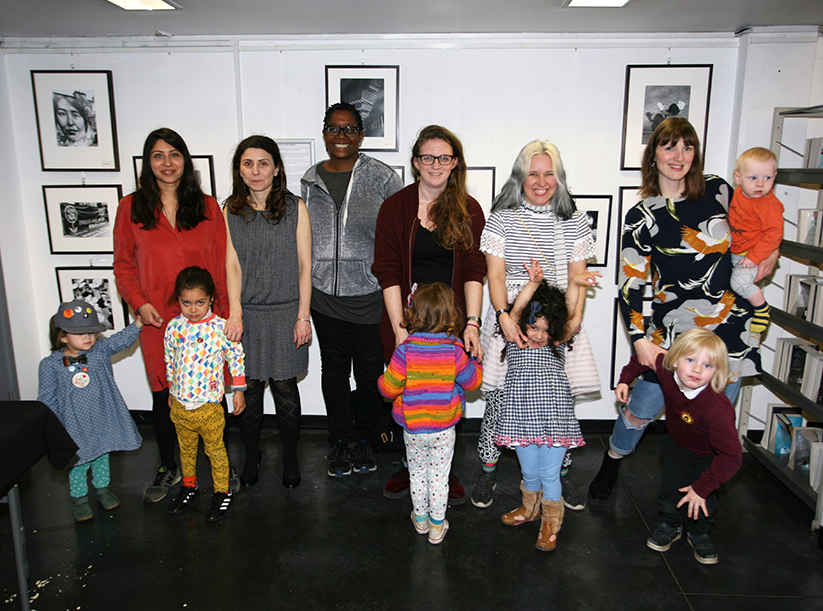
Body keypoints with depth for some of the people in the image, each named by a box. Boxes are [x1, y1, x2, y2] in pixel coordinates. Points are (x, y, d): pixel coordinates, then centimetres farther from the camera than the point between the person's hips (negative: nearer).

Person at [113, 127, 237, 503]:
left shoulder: (208, 207, 4)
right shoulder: (131, 207, 4)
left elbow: (222, 265, 4)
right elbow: (124, 264, 8)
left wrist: (226, 312, -1)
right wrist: (139, 302, -6)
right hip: (157, 320, 0)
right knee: (163, 395, 9)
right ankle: (168, 468, 30)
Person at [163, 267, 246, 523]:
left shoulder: (220, 327, -14)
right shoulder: (174, 327, -3)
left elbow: (236, 358, -5)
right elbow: (170, 362, 10)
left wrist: (238, 391, -3)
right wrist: (171, 391, 17)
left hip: (209, 405, -4)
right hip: (179, 404, 4)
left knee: (215, 449, 10)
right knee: (186, 447, 21)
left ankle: (222, 492, 25)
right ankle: (189, 485, 41)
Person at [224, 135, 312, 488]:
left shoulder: (295, 208, 0)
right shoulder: (230, 211, 5)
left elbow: (305, 265, -1)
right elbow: (232, 266, 0)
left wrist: (303, 316, -5)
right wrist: (234, 313, -10)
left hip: (284, 313, -1)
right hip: (246, 314, 2)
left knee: (284, 388, 5)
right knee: (248, 389, 7)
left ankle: (290, 458, 25)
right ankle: (251, 456, 29)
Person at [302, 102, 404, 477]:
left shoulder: (382, 178, -4)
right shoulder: (310, 180, 7)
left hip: (370, 295, -3)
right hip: (324, 294, 3)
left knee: (370, 372, 8)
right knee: (334, 369, 13)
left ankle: (365, 441, 30)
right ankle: (340, 442, 31)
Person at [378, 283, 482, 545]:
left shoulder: (404, 351, -20)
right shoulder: (455, 351, -17)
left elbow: (389, 388, -15)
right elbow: (472, 380, -3)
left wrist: (383, 381, 8)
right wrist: (475, 361, 16)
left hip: (412, 427, 0)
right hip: (444, 428, 0)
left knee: (417, 473, 20)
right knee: (439, 475, 14)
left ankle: (421, 519, 37)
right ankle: (437, 527, 26)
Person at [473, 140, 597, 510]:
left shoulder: (574, 221, 7)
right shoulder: (501, 218, 0)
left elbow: (578, 277, 5)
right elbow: (495, 274, -6)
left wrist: (576, 317, -11)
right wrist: (503, 315, -21)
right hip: (510, 321, -2)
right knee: (499, 399, 1)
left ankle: (562, 475, 26)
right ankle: (488, 470, 22)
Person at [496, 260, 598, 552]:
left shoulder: (558, 344, 3)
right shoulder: (516, 340, 1)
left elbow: (569, 313, -11)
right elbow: (516, 310, -15)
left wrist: (575, 283, -26)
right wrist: (534, 282, -28)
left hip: (554, 419, -1)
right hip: (523, 419, 1)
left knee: (549, 475, 6)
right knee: (530, 473, 14)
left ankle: (551, 522, 30)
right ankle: (530, 508, 43)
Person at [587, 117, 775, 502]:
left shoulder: (717, 190, 2)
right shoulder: (641, 217, -5)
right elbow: (629, 285, -6)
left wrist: (770, 252, 4)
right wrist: (640, 339, -17)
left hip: (732, 326, 3)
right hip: (673, 332, -2)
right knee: (642, 410, 3)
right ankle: (610, 468, 32)